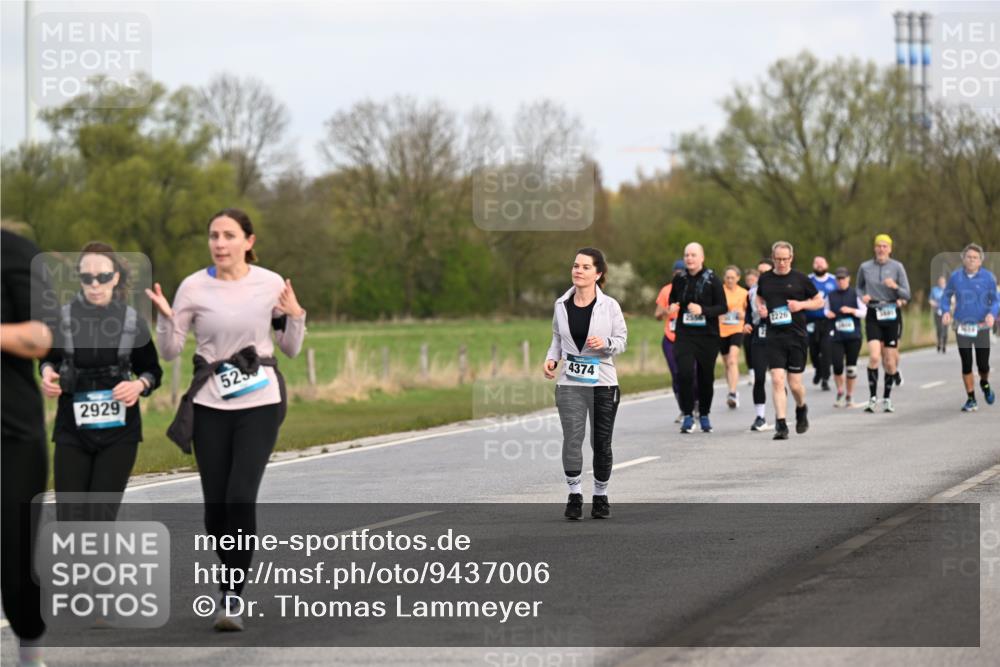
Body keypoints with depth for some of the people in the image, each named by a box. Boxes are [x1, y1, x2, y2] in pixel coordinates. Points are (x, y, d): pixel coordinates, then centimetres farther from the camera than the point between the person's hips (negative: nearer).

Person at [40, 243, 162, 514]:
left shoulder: (132, 320, -4)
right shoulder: (62, 317, -3)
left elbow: (152, 370, 7)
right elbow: (49, 358, 13)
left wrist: (140, 385, -15)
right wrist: (47, 372, -10)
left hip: (118, 430, -1)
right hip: (72, 429, 1)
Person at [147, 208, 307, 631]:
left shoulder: (271, 285, -1)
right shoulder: (194, 287, -3)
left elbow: (291, 349, 8)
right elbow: (170, 351, 2)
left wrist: (296, 316, -10)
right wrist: (164, 315, -15)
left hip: (259, 402, -1)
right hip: (210, 405, 1)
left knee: (241, 498, -15)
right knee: (216, 506, 4)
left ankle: (232, 596, -7)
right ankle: (234, 577, 30)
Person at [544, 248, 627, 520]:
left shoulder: (609, 306, -5)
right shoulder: (561, 304, 3)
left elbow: (622, 341, 1)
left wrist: (605, 343, -20)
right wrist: (551, 358, -2)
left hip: (603, 383, -1)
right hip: (569, 384, 1)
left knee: (601, 442, 7)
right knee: (572, 438, -11)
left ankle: (600, 495, 24)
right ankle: (574, 494, 2)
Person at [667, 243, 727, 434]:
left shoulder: (712, 280, -5)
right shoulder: (679, 279, 5)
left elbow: (723, 307, -6)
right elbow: (672, 299, 21)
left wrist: (703, 310, -21)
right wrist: (673, 307, -2)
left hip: (708, 334, -1)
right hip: (684, 334, 1)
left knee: (706, 375, 6)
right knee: (684, 373, -15)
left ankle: (704, 415, 25)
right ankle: (687, 415, -3)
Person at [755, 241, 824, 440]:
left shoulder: (800, 279, 0)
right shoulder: (765, 279, 7)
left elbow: (819, 301, 8)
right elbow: (759, 297, 25)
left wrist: (801, 305, -10)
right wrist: (760, 307, 3)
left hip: (796, 336, -1)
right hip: (774, 336, 1)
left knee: (795, 384, 3)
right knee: (777, 380, -11)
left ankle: (801, 409, 35)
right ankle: (781, 424, -9)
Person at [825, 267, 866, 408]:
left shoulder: (855, 294, 1)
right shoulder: (830, 296, 7)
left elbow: (865, 312, 1)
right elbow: (827, 310, 21)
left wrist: (852, 311, -13)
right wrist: (827, 314, -1)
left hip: (853, 336, -1)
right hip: (837, 337, 1)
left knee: (851, 367, 1)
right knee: (837, 365, -12)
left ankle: (849, 395, 17)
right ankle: (840, 391, 13)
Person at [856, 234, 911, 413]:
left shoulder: (897, 267, 0)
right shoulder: (865, 267, 3)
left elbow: (907, 295, 1)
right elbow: (859, 287, 20)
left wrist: (895, 287, -19)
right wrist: (863, 296, -2)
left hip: (892, 314, 0)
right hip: (873, 315, 0)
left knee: (890, 360, 3)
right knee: (874, 357, -16)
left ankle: (887, 399, 17)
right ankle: (873, 397, -11)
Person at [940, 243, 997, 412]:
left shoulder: (988, 278, -5)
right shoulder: (955, 277, 0)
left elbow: (996, 300, 0)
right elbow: (946, 296, 12)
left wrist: (992, 313, -21)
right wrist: (946, 311, -7)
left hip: (982, 327, -1)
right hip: (962, 327, 1)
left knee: (983, 365, -1)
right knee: (966, 364, 1)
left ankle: (985, 384, 35)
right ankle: (971, 399, 15)